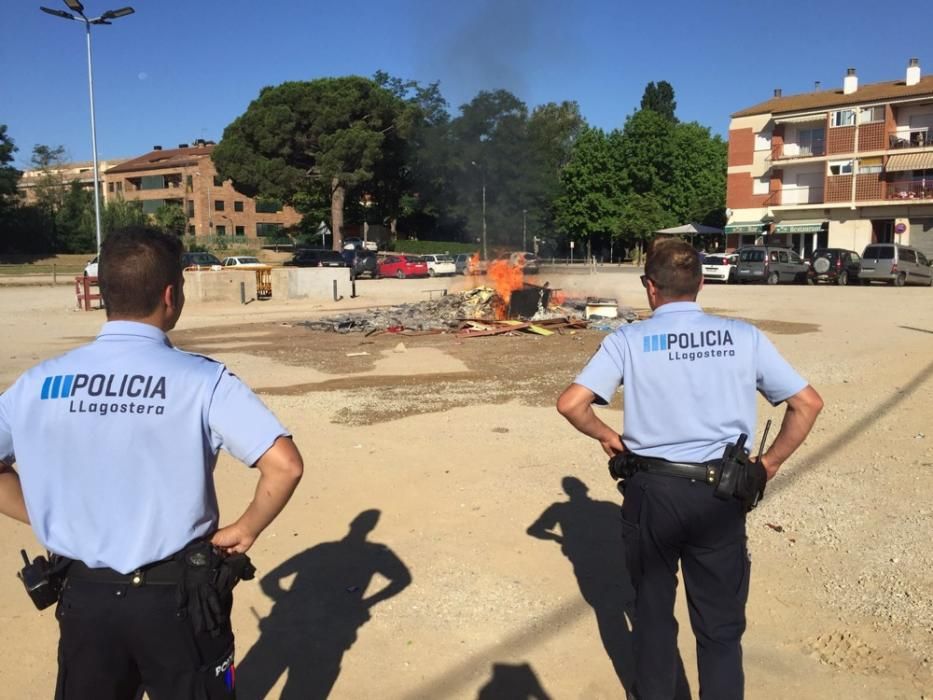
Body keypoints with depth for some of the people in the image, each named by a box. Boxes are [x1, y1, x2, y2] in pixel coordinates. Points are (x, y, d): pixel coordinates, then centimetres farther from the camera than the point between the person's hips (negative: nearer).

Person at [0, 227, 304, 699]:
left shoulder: (40, 382, -6)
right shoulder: (200, 379, -18)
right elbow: (284, 466, -24)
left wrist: (51, 520, 8)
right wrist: (245, 531, -9)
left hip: (83, 595, 3)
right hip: (178, 596, -3)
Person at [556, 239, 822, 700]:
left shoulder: (628, 340, -7)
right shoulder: (744, 337, -2)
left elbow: (571, 404, -14)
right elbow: (808, 403, 1)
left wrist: (607, 436, 4)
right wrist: (770, 463, 9)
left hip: (652, 490, 0)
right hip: (721, 495, 1)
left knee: (653, 606, 21)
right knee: (721, 620, 16)